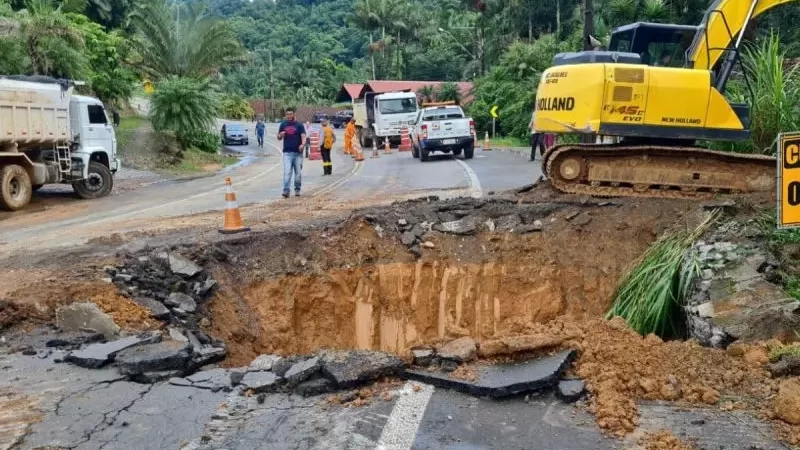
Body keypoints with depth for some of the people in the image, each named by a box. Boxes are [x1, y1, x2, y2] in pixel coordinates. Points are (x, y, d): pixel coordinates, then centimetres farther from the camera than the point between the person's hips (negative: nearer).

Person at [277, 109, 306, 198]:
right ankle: (286, 190, -14)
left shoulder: (299, 125, 3)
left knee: (298, 172, 5)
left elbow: (303, 137, -8)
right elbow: (279, 138, 16)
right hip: (287, 152, 1)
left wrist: (303, 144, -29)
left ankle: (297, 189, 20)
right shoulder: (283, 124, 10)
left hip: (298, 152, -1)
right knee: (287, 172, -9)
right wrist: (280, 135, -9)